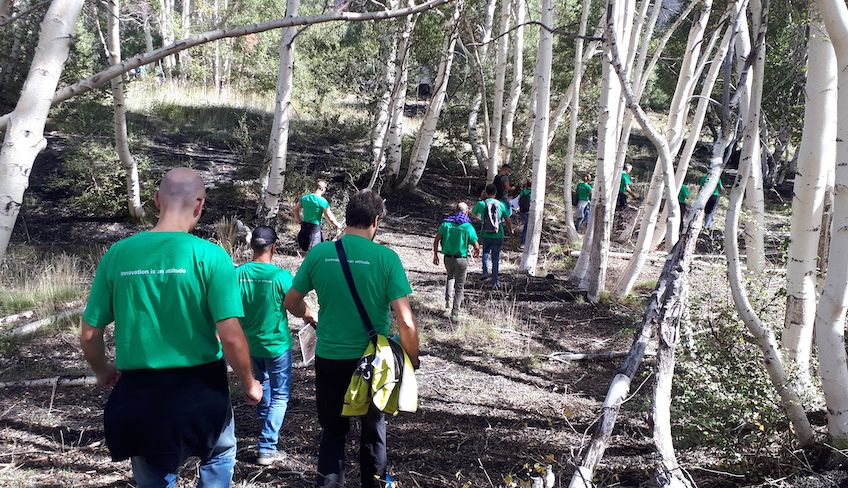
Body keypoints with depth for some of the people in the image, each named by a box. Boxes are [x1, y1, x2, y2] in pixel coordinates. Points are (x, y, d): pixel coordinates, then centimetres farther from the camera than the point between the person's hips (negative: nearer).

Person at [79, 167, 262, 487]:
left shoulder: (117, 254, -3)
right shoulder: (209, 256, -13)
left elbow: (89, 335, 2)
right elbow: (231, 337, -16)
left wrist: (103, 372, 22)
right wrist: (249, 383, 2)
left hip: (138, 392, 3)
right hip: (199, 388, -2)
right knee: (219, 457, 27)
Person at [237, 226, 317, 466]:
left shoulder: (238, 273, -10)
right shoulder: (280, 275, -20)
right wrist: (311, 317, 11)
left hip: (251, 344, 5)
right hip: (276, 345, -5)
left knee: (262, 387, 27)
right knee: (279, 395, 6)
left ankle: (267, 426, 48)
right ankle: (266, 448, 0)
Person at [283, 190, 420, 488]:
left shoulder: (319, 253, -6)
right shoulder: (386, 257, -14)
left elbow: (291, 302, 7)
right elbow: (405, 321, -16)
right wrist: (413, 360, -1)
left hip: (328, 358, 1)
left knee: (333, 429, 19)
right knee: (373, 428, 22)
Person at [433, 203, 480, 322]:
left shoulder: (446, 223, -4)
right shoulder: (468, 227, -12)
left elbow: (436, 240, -2)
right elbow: (476, 246, -9)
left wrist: (435, 255, 9)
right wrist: (477, 252, 14)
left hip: (448, 258, 3)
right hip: (461, 259, -3)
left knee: (450, 277, 33)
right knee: (459, 287, 10)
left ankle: (448, 300, 18)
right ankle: (455, 314, 10)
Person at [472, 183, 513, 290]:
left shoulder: (481, 204, -6)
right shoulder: (501, 205, -4)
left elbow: (473, 212, 15)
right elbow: (508, 220, 6)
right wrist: (510, 230, 26)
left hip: (485, 236, 0)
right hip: (498, 236, 0)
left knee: (486, 251, 28)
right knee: (496, 258, 10)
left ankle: (485, 272, 13)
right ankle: (495, 282, 10)